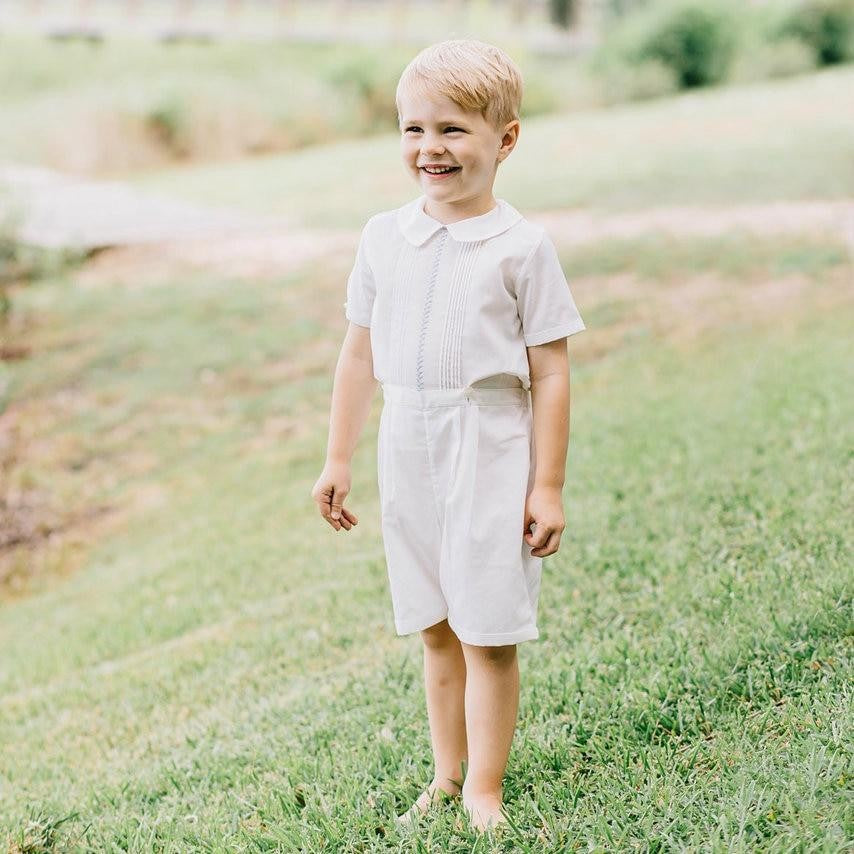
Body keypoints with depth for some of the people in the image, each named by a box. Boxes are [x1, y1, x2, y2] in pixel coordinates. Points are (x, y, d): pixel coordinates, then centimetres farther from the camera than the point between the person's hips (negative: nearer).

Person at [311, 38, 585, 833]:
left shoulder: (521, 246, -7)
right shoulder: (383, 237, 5)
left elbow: (549, 373, -6)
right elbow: (360, 353, 12)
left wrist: (548, 487, -9)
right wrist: (337, 459, 11)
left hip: (490, 456, -4)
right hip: (407, 459, 4)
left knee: (488, 633, 0)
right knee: (435, 627, 13)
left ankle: (484, 789, 12)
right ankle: (445, 776, 25)